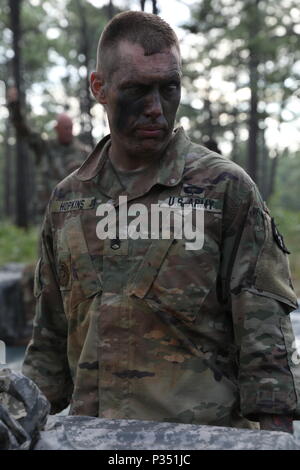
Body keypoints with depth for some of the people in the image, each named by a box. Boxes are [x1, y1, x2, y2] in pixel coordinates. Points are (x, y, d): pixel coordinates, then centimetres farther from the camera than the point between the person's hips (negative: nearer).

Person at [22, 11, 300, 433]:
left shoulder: (227, 188, -5)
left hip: (203, 432, -3)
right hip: (89, 431, 4)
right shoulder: (68, 199, 7)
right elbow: (52, 336, 14)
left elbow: (265, 338, -7)